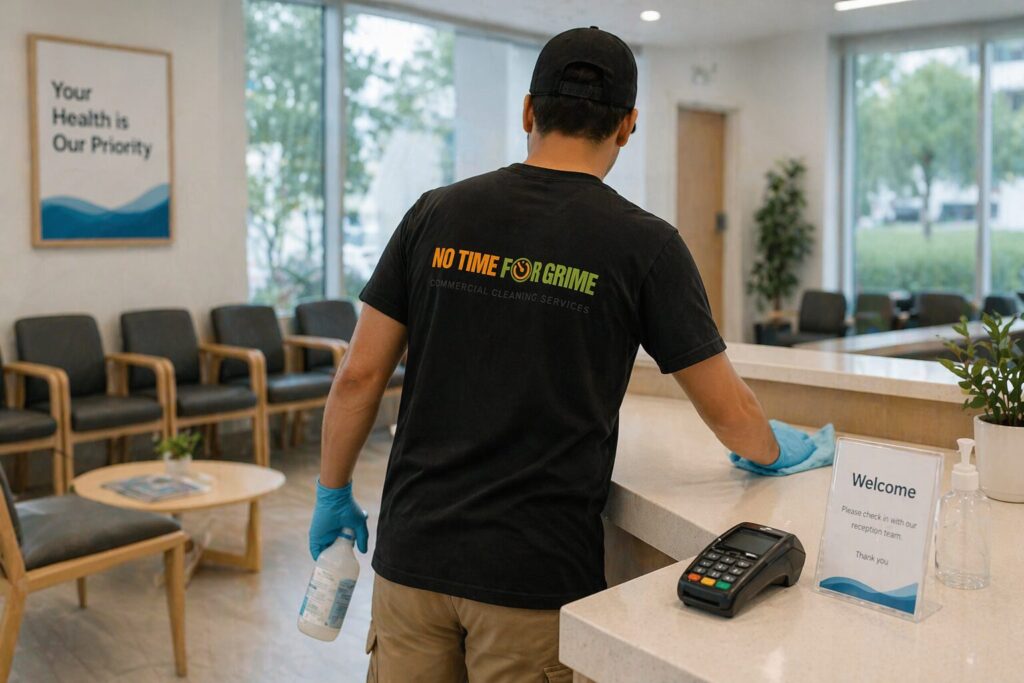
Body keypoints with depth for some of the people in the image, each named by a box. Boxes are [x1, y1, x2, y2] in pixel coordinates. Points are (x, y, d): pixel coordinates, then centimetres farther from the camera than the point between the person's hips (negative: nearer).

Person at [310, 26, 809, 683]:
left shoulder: (438, 214, -1)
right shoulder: (643, 242, -7)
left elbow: (360, 376, 0)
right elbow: (728, 410, 0)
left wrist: (334, 492, 15)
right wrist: (775, 451, 21)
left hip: (414, 552, 3)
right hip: (536, 576, -2)